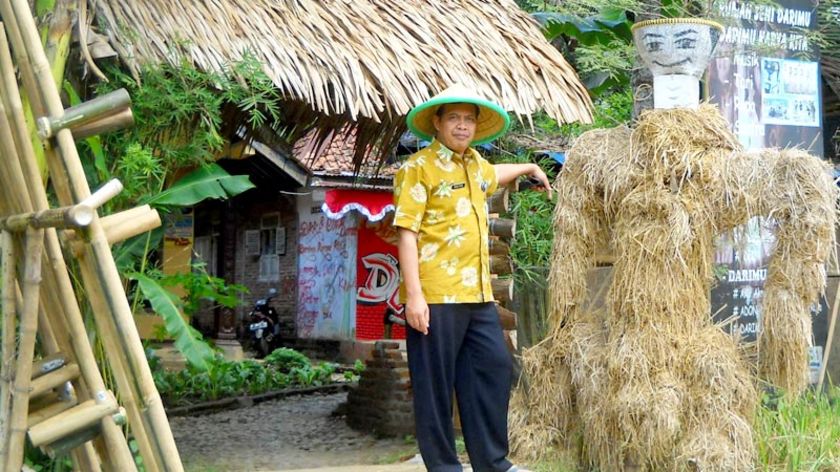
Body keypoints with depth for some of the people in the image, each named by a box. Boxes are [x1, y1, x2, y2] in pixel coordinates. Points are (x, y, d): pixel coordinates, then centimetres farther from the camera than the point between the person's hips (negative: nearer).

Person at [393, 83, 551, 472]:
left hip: (477, 294, 8)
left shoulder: (473, 163, 18)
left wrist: (529, 168, 56)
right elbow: (406, 233, -13)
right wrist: (413, 295, -19)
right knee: (435, 383, 0)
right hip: (436, 295, -8)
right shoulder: (419, 167, -7)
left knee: (494, 368, 9)